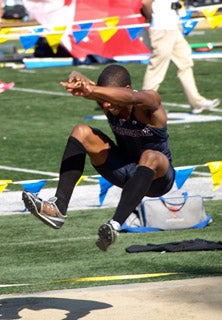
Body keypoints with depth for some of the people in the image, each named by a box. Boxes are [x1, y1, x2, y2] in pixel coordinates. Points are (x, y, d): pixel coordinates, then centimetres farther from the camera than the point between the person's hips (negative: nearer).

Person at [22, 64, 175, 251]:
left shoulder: (150, 102, -23)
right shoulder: (108, 105, -11)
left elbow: (130, 98, -48)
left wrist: (91, 90, -64)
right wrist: (78, 80, -56)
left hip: (157, 176, -5)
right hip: (124, 171, 5)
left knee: (151, 157, -41)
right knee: (81, 132, -13)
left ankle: (116, 225, -53)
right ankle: (58, 207, -25)